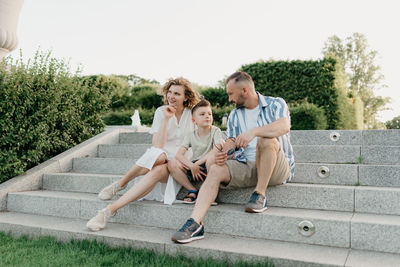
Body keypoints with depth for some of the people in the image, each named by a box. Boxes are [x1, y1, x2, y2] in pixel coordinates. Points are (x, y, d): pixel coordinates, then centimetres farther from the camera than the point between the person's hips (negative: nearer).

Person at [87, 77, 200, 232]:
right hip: (159, 160, 1)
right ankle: (120, 184, -18)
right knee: (158, 155, -37)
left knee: (157, 171, -35)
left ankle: (110, 210, -37)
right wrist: (166, 119, -16)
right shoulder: (161, 112, 2)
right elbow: (157, 146, -10)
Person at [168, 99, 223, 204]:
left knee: (212, 157, -36)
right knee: (172, 163, -19)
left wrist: (197, 163, -22)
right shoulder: (191, 135, 4)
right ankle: (193, 191, -6)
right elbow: (179, 154, -6)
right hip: (194, 168, 3)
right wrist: (192, 166, -23)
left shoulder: (215, 131, -4)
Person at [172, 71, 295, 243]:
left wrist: (254, 131, -37)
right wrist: (223, 156, -14)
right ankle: (195, 223, -28)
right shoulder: (234, 115, 16)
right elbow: (232, 145, 11)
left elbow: (284, 126, -21)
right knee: (215, 170, -21)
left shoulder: (275, 104, 1)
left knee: (266, 139, -33)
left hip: (278, 169, -4)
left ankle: (260, 195, -20)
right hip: (247, 167, 4)